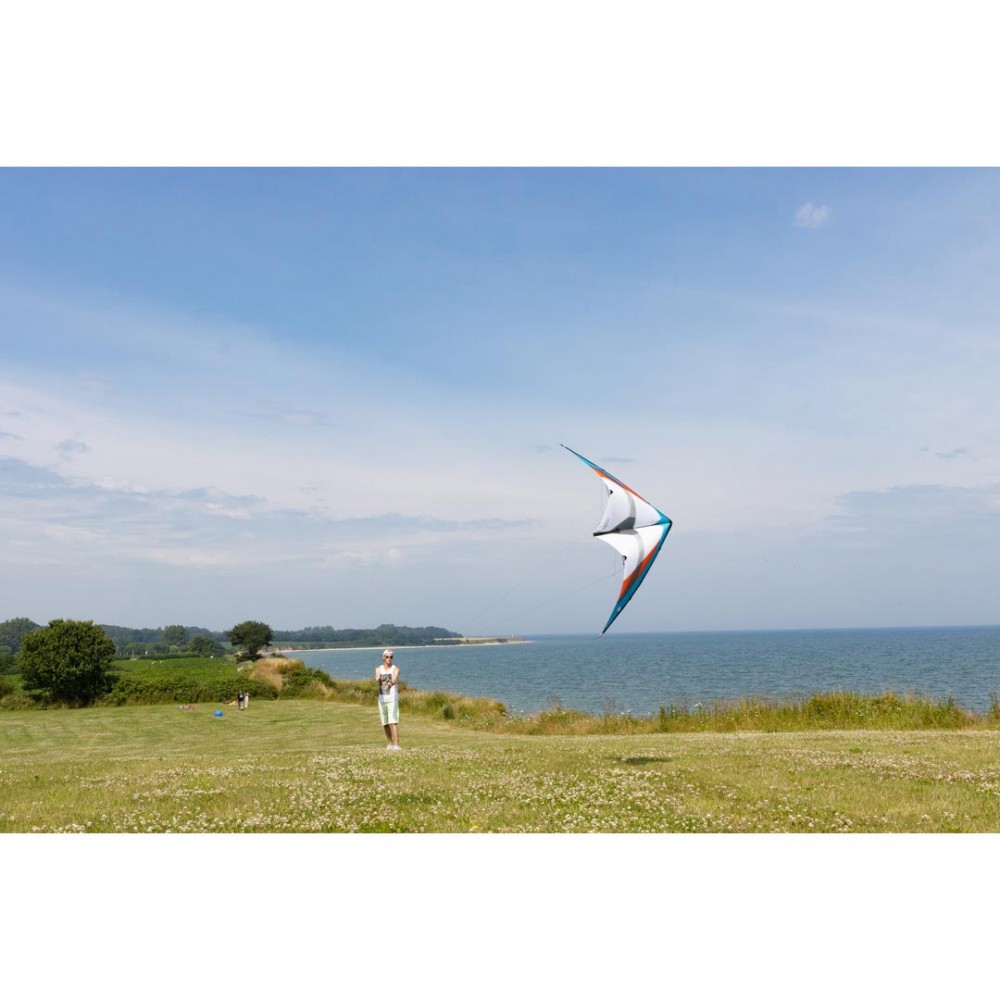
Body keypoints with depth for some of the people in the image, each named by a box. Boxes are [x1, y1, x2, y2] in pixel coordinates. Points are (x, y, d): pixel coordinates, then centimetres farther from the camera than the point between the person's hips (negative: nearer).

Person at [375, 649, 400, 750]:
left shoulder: (395, 669, -2)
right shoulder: (378, 669, 7)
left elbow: (394, 679, -22)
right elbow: (377, 679, -15)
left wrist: (391, 683, -46)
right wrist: (379, 678, -40)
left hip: (392, 698, -4)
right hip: (381, 698, 4)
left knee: (393, 721, -14)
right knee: (385, 723, 9)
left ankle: (396, 745, -19)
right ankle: (390, 743, 23)